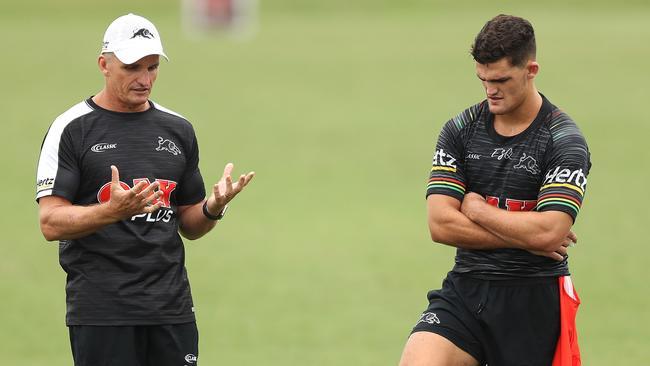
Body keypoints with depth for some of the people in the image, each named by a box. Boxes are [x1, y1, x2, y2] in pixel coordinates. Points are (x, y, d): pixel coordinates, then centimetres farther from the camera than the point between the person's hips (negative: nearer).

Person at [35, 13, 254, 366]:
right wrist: (113, 210, -24)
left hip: (172, 308, 4)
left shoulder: (178, 130, 14)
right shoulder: (71, 128, -1)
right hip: (100, 311, -4)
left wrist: (213, 207, -3)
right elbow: (51, 223, -9)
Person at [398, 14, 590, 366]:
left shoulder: (565, 141, -7)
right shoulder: (460, 130, 4)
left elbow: (547, 232, -20)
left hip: (534, 301, -3)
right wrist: (525, 238, -10)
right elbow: (440, 225, -5)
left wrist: (476, 208, -7)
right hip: (464, 291, 3)